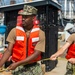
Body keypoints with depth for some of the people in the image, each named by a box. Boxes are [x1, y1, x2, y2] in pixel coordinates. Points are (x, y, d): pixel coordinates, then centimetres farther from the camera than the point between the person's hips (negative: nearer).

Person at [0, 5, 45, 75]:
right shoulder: (14, 31, -7)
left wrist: (17, 64, -20)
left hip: (34, 67, 1)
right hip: (18, 68, 0)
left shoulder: (40, 33, -9)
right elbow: (9, 51, -7)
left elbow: (36, 54, -14)